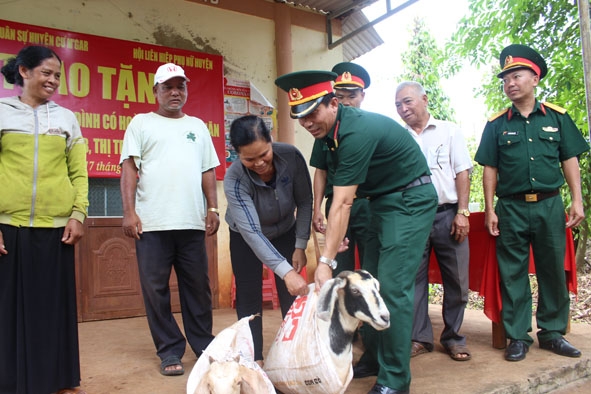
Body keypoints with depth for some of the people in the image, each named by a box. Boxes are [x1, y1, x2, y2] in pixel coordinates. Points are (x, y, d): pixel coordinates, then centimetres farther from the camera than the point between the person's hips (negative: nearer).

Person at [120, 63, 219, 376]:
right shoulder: (141, 123, 9)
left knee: (198, 286, 6)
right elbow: (129, 168, 1)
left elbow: (208, 170, 16)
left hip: (192, 222, 2)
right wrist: (129, 212, -8)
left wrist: (213, 208, 5)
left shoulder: (197, 126, 18)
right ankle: (169, 351, 14)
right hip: (152, 222, -2)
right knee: (156, 288, 2)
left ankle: (203, 345, 18)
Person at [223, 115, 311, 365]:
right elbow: (252, 233, -40)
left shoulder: (291, 156, -29)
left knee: (292, 294, 0)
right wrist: (286, 271, -48)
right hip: (245, 237, -2)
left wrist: (300, 246, -17)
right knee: (249, 296, -2)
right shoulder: (234, 179, -35)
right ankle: (255, 358, 10)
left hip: (285, 231, 2)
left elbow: (305, 202, -15)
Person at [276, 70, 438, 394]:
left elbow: (342, 204, -28)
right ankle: (373, 359, 21)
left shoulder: (357, 132, -27)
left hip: (410, 200, -9)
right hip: (381, 201, 9)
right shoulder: (330, 129, 1)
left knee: (392, 287, -13)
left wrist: (326, 261, -27)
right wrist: (337, 233, 4)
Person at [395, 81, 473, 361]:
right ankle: (419, 337, 14)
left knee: (456, 280, 4)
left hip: (447, 214, -1)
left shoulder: (449, 131, 9)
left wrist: (462, 212, -7)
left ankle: (453, 337, 19)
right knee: (413, 279, 2)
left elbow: (462, 173, 3)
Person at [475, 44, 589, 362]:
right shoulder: (496, 124, 5)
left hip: (550, 205, 1)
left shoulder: (557, 117, 7)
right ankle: (517, 336, 12)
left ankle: (552, 332, 21)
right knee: (513, 273, 3)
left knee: (553, 270, 7)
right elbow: (490, 169, 4)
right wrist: (489, 209, -1)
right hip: (511, 207, 0)